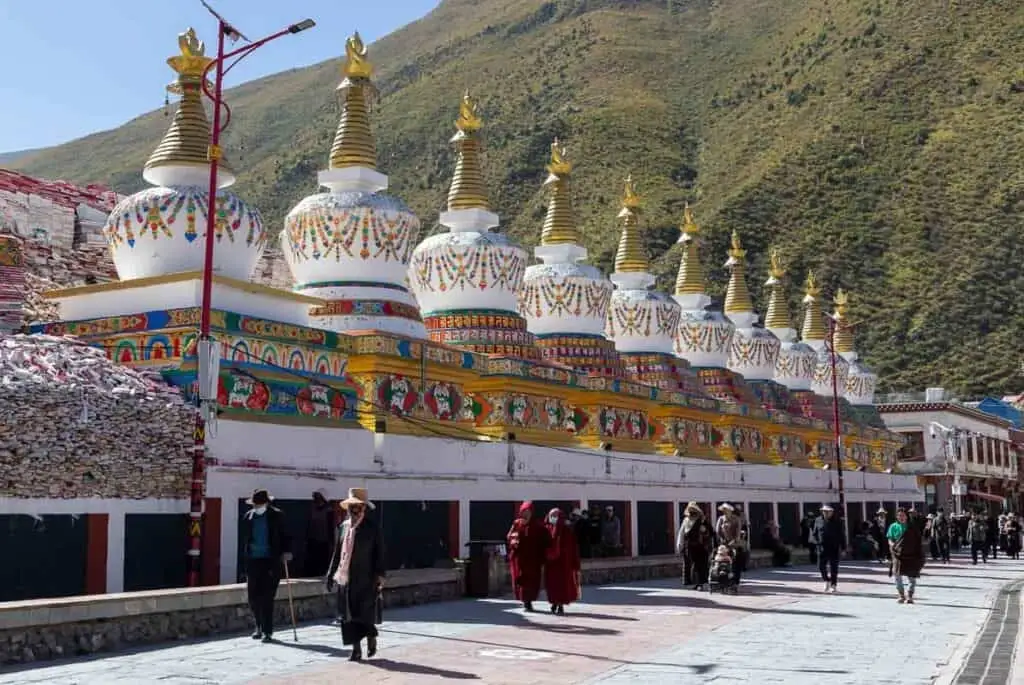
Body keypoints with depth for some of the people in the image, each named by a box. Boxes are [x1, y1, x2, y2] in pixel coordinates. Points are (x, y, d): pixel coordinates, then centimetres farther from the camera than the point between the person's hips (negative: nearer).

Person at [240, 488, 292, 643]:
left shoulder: (277, 515, 0)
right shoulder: (248, 517, 10)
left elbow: (284, 535, 4)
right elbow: (245, 540, 15)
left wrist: (286, 551, -9)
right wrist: (245, 559, 13)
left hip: (271, 560, -4)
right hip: (253, 560, 4)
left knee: (266, 597, -6)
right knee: (253, 597, 5)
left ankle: (267, 631, 3)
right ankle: (259, 626, 26)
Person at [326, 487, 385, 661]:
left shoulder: (372, 527, -3)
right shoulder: (343, 526, 10)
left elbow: (379, 553, -5)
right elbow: (337, 552, 15)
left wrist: (380, 576, -10)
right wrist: (331, 574, 12)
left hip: (365, 579, -4)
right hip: (346, 578, 4)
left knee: (366, 613, -3)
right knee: (349, 615, 4)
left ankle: (371, 637, 25)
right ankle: (356, 649, 13)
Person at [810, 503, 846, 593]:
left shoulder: (837, 521, 1)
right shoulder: (818, 521, 5)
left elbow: (842, 535, 3)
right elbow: (813, 534, 10)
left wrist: (843, 547, -1)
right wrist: (816, 541, -9)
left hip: (834, 548, -2)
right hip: (822, 548, 2)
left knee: (834, 567, 1)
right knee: (821, 566, 0)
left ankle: (833, 585, 12)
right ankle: (826, 581, 24)